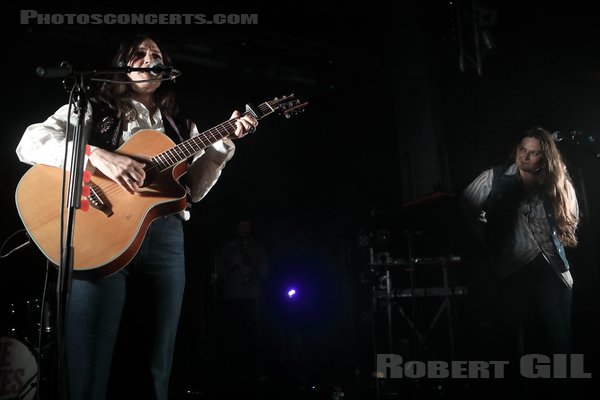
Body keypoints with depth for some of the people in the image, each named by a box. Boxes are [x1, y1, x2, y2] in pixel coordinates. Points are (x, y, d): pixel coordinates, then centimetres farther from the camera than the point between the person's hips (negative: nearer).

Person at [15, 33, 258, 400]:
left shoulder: (181, 128, 21)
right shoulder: (94, 109, 11)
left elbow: (194, 190, 14)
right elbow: (30, 142, -2)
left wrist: (224, 142, 4)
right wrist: (97, 155, -17)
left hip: (164, 237, 3)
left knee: (155, 370, 6)